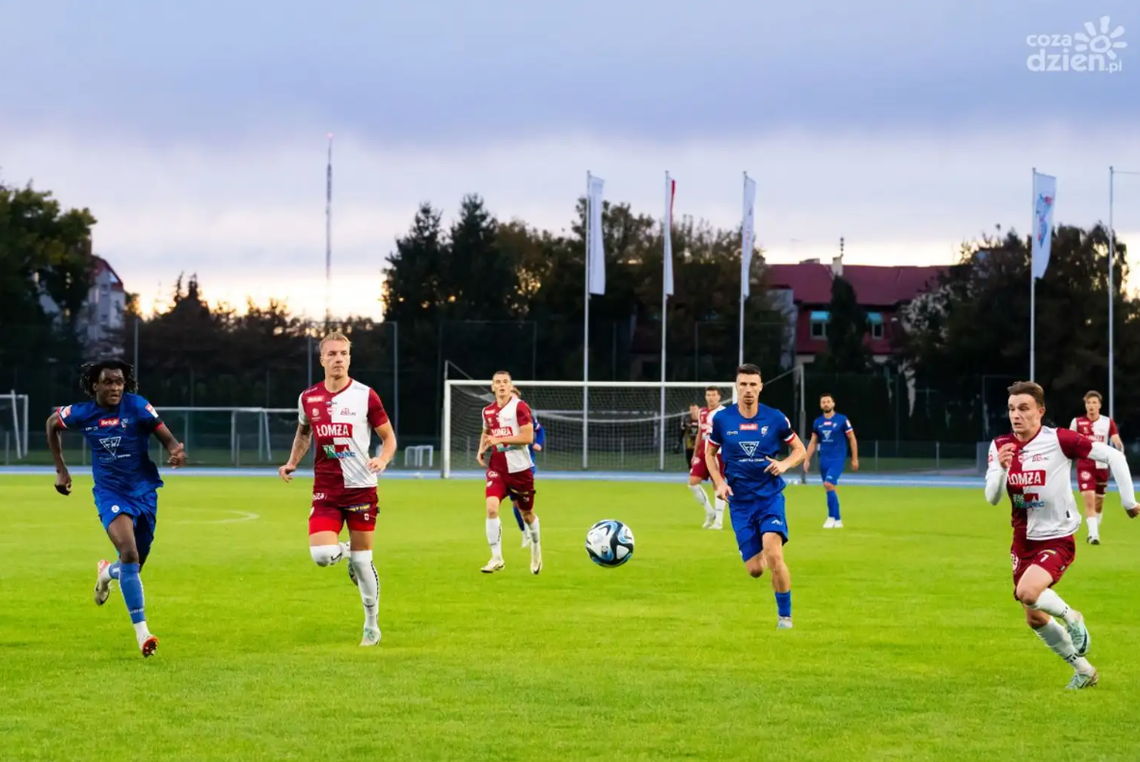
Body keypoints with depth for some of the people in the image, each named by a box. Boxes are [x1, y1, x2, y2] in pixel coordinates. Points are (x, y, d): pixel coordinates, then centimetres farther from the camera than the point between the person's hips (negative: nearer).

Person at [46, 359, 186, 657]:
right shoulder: (81, 414, -7)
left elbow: (167, 437, -11)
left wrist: (176, 451, -36)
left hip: (143, 490, 2)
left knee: (135, 564, 11)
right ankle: (141, 631, -23)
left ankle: (107, 572, 51)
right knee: (129, 552, -25)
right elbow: (52, 424, 14)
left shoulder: (137, 407, -12)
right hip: (110, 493, -2)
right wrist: (60, 469, 13)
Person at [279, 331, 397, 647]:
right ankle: (346, 551, 22)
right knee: (322, 556, -16)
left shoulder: (365, 395, -6)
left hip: (361, 488, -2)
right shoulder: (308, 398, 3)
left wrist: (383, 459, -19)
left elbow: (389, 437, 2)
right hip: (325, 491, 2)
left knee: (363, 562, 3)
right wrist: (293, 462, 7)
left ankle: (372, 626, 21)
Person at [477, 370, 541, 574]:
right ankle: (496, 558, -14)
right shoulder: (487, 411, 7)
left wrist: (500, 439, -21)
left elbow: (528, 437, -18)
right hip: (497, 467, 3)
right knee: (491, 507, -19)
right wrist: (481, 449, 8)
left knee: (526, 513, 12)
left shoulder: (520, 407, -10)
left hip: (519, 468, -3)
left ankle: (536, 547, 42)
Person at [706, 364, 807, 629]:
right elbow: (710, 453, 12)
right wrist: (719, 483, -3)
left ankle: (785, 615, -6)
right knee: (755, 570, -2)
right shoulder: (722, 419, -2)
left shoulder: (775, 418, -4)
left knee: (773, 555, -22)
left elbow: (800, 450, 7)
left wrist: (785, 464, -14)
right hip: (740, 502, 1)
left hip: (770, 497, -1)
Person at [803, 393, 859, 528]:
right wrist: (807, 460, 8)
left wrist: (855, 459, -1)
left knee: (828, 484, -20)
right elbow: (813, 442, 15)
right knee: (831, 489, 8)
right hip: (824, 459, 5)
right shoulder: (817, 422, 7)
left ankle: (832, 517, -11)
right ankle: (837, 520, 16)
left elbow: (852, 439, 0)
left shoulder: (842, 420, -5)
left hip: (838, 459, -5)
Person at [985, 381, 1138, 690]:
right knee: (1035, 619, 10)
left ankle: (1071, 617, 2)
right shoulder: (1001, 446, -2)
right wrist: (1001, 468, -27)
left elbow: (1113, 455, -12)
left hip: (1057, 539, -6)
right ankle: (1083, 670, 31)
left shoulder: (1058, 440, -16)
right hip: (1024, 541, 6)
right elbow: (992, 498, -8)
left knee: (1027, 592, -30)